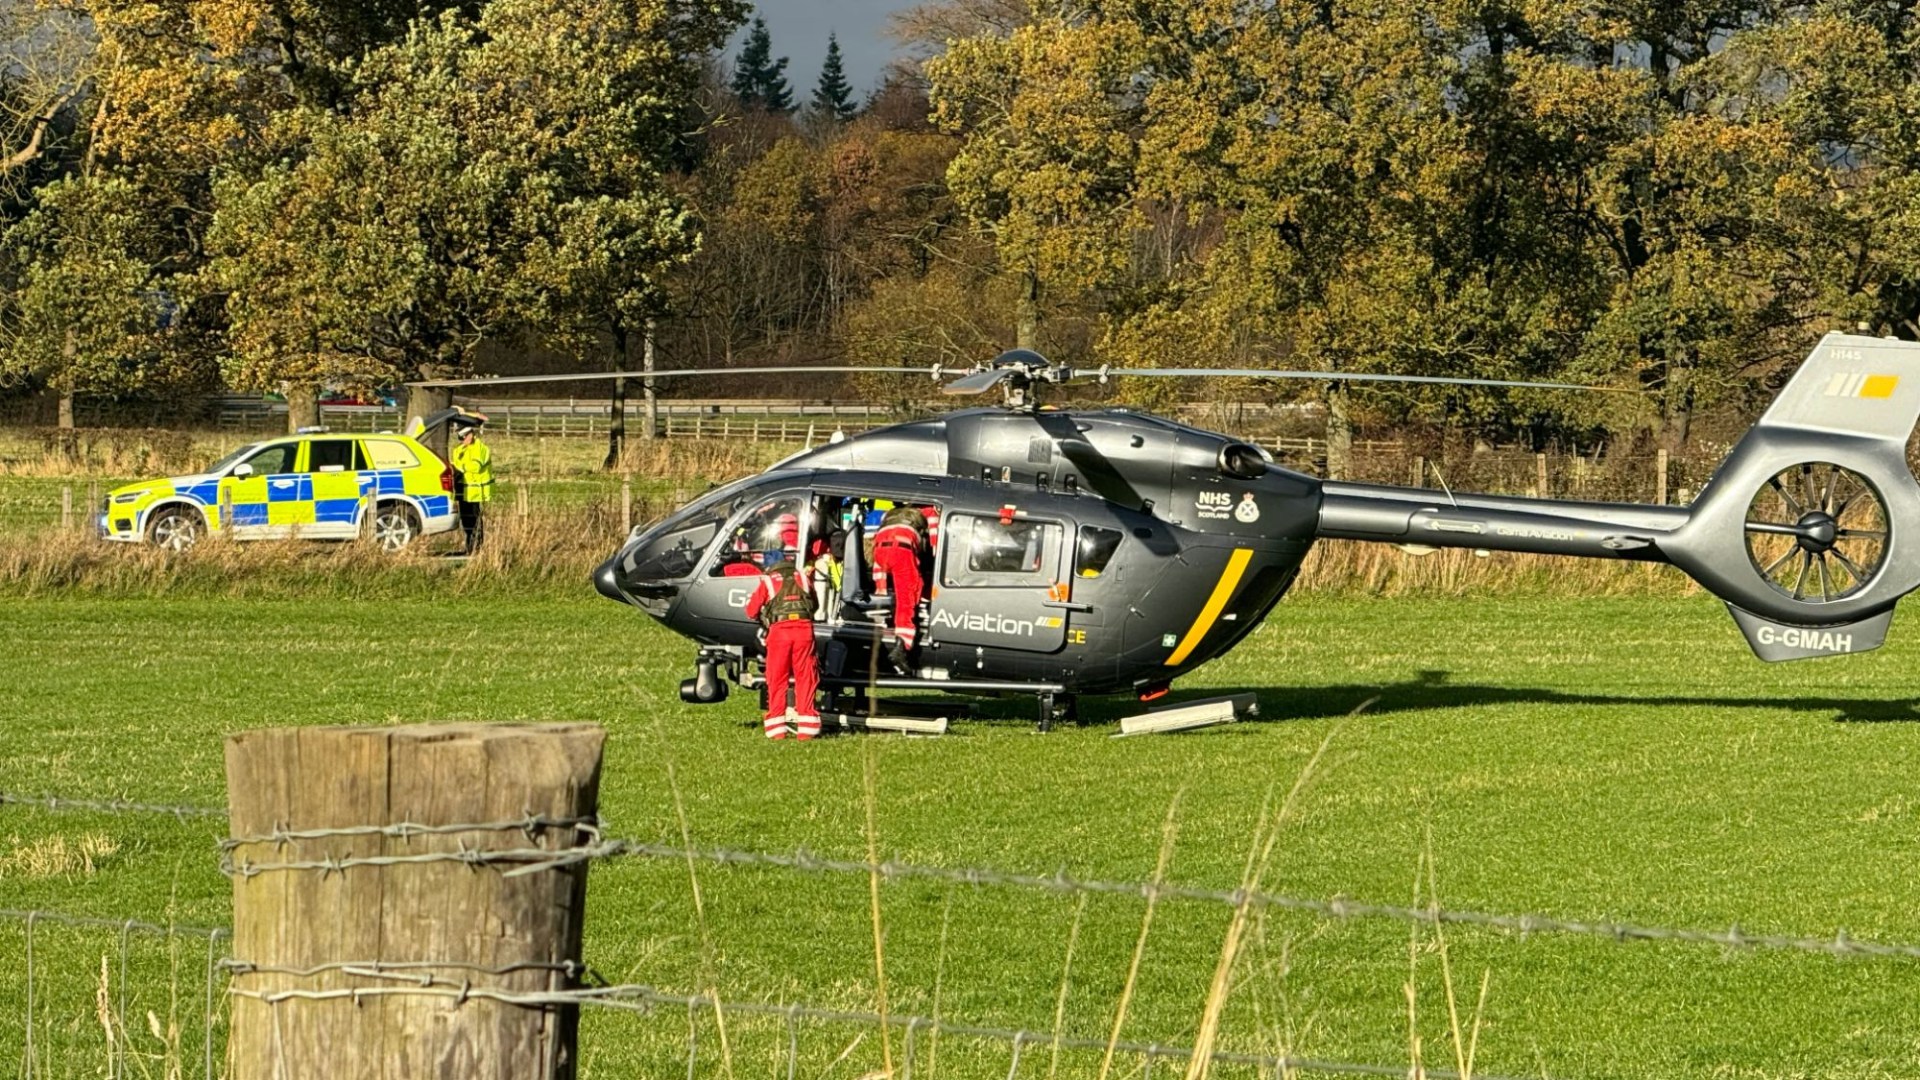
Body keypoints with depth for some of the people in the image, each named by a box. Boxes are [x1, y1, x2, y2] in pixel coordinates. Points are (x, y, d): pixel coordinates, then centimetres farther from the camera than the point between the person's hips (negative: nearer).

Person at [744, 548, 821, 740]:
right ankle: (807, 728, 3)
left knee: (777, 680, 7)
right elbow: (814, 604, 28)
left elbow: (751, 611, 11)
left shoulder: (767, 582, 8)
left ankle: (776, 728, 5)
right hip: (804, 629, 2)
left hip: (779, 629, -2)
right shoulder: (802, 577, 16)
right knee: (805, 678, 6)